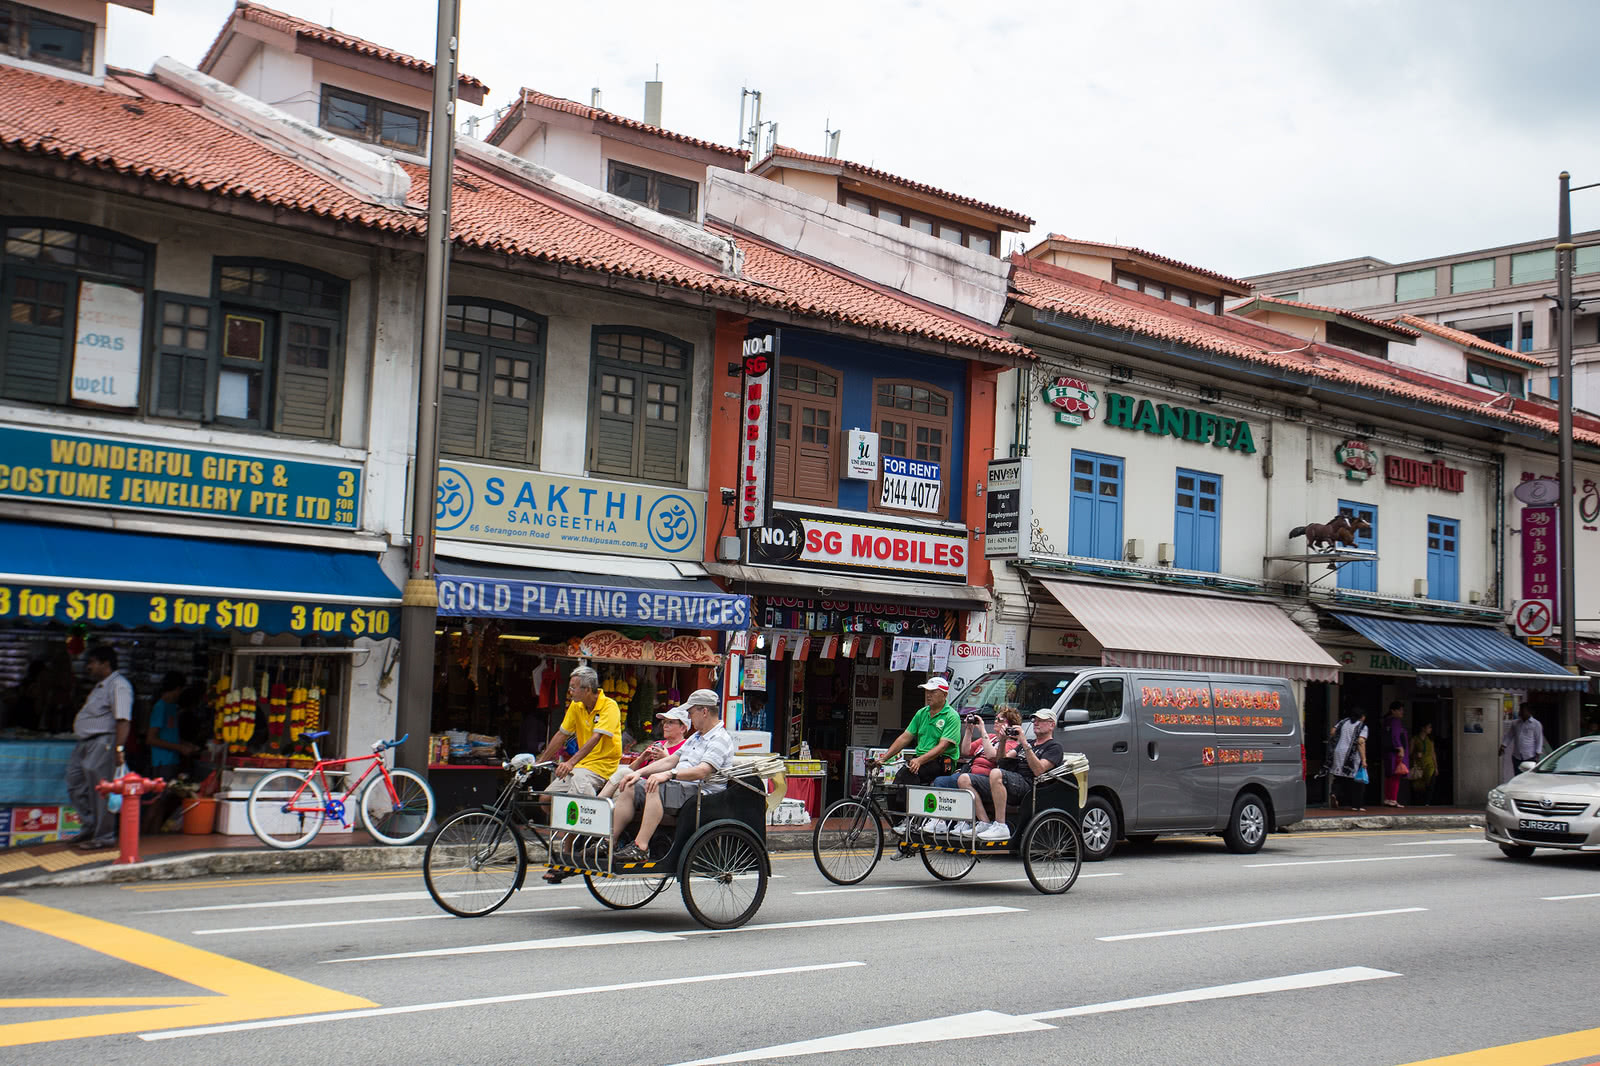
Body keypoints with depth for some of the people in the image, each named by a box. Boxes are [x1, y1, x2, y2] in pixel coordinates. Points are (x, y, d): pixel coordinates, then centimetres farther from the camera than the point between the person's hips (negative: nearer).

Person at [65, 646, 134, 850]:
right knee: (75, 786, 13)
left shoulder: (118, 686, -14)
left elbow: (123, 720, -23)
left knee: (100, 790, -7)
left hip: (102, 743, -11)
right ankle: (91, 827, 23)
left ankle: (104, 836, 0)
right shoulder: (100, 686, 21)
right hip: (86, 743, 11)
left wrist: (118, 749, -28)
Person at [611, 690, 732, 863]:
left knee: (656, 788, -34)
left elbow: (702, 771, -23)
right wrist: (639, 772, 11)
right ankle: (609, 842, -8)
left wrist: (669, 774, -31)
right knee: (630, 788, -3)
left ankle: (641, 848, -38)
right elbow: (671, 760, 23)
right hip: (678, 787, 10)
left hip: (700, 792, -10)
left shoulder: (720, 739, -8)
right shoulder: (696, 737, 25)